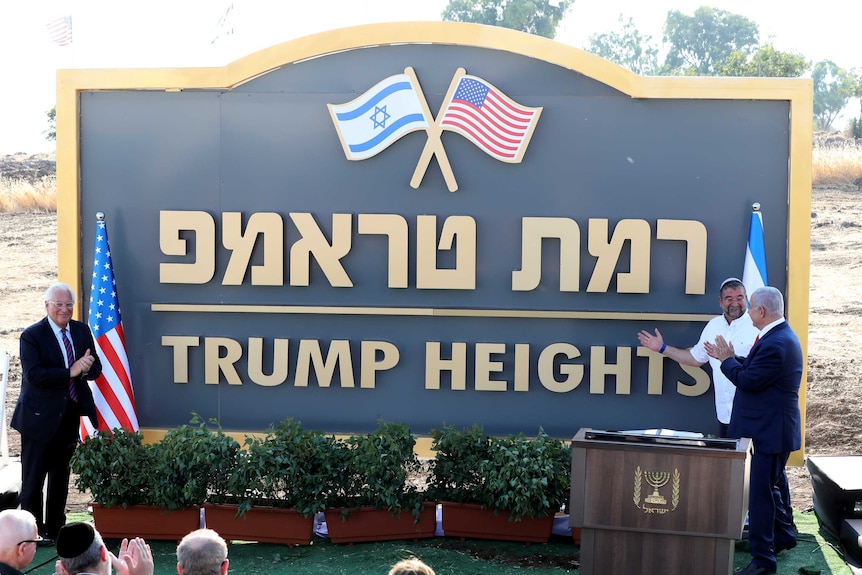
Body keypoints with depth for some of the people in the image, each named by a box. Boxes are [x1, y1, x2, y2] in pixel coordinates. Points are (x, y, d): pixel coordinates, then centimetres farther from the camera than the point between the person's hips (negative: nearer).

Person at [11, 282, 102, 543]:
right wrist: (71, 372, -26)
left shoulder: (82, 331, 6)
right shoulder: (32, 335, -11)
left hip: (71, 415, 6)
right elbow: (34, 375, -21)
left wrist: (86, 368, -18)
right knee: (33, 477, 1)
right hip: (40, 415, -5)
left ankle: (55, 528, 27)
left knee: (61, 475, 15)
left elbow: (95, 369, 5)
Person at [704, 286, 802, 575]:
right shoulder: (780, 336, 9)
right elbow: (754, 370, 12)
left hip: (770, 431, -11)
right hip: (772, 427, 11)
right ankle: (784, 535, 43)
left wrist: (727, 359, -9)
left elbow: (749, 380, -23)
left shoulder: (776, 344, -25)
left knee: (760, 490, -5)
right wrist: (729, 358, 7)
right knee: (775, 483, 25)